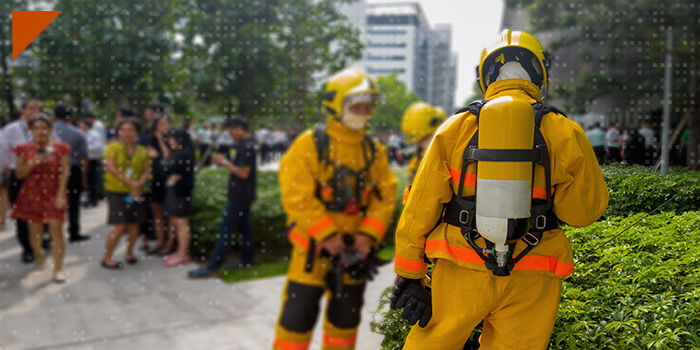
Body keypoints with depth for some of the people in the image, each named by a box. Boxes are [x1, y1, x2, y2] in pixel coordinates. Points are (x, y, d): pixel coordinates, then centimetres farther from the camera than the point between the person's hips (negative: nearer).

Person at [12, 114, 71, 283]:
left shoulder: (60, 148, -1)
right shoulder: (24, 149, 4)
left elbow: (64, 173, -3)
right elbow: (19, 174, 5)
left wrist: (61, 195, -10)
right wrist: (33, 162, -13)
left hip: (53, 194, -2)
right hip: (32, 194, 2)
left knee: (56, 229, -10)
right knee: (35, 229, 10)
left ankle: (58, 268, -5)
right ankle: (38, 255, 38)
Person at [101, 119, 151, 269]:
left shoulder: (142, 151, 9)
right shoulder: (113, 147, -2)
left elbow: (147, 171, 4)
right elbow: (111, 168, -12)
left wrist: (139, 184, -15)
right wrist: (130, 182, -18)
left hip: (136, 193, 4)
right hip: (117, 192, -4)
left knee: (134, 224, 7)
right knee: (120, 226, -9)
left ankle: (129, 253, 27)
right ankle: (106, 258, 2)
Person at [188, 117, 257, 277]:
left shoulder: (247, 146, -20)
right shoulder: (246, 145, 12)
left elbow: (244, 173, -23)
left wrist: (225, 162, -15)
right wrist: (224, 160, 2)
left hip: (239, 195, -10)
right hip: (242, 194, 10)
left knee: (226, 229, -7)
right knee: (244, 227, 14)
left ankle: (212, 266, -3)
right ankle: (247, 260, 23)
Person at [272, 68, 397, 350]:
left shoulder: (374, 151, 5)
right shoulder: (310, 144, -10)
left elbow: (386, 195, 1)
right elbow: (296, 195, -16)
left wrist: (368, 234, -11)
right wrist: (326, 235, -20)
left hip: (355, 247, 5)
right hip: (315, 243, -4)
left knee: (346, 314, 16)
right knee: (299, 312, 0)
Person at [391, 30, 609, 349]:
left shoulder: (457, 127, -1)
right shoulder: (563, 132, -2)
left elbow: (422, 207, -2)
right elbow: (586, 209, 1)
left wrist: (409, 275, 4)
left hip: (461, 273, 0)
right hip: (530, 284, 1)